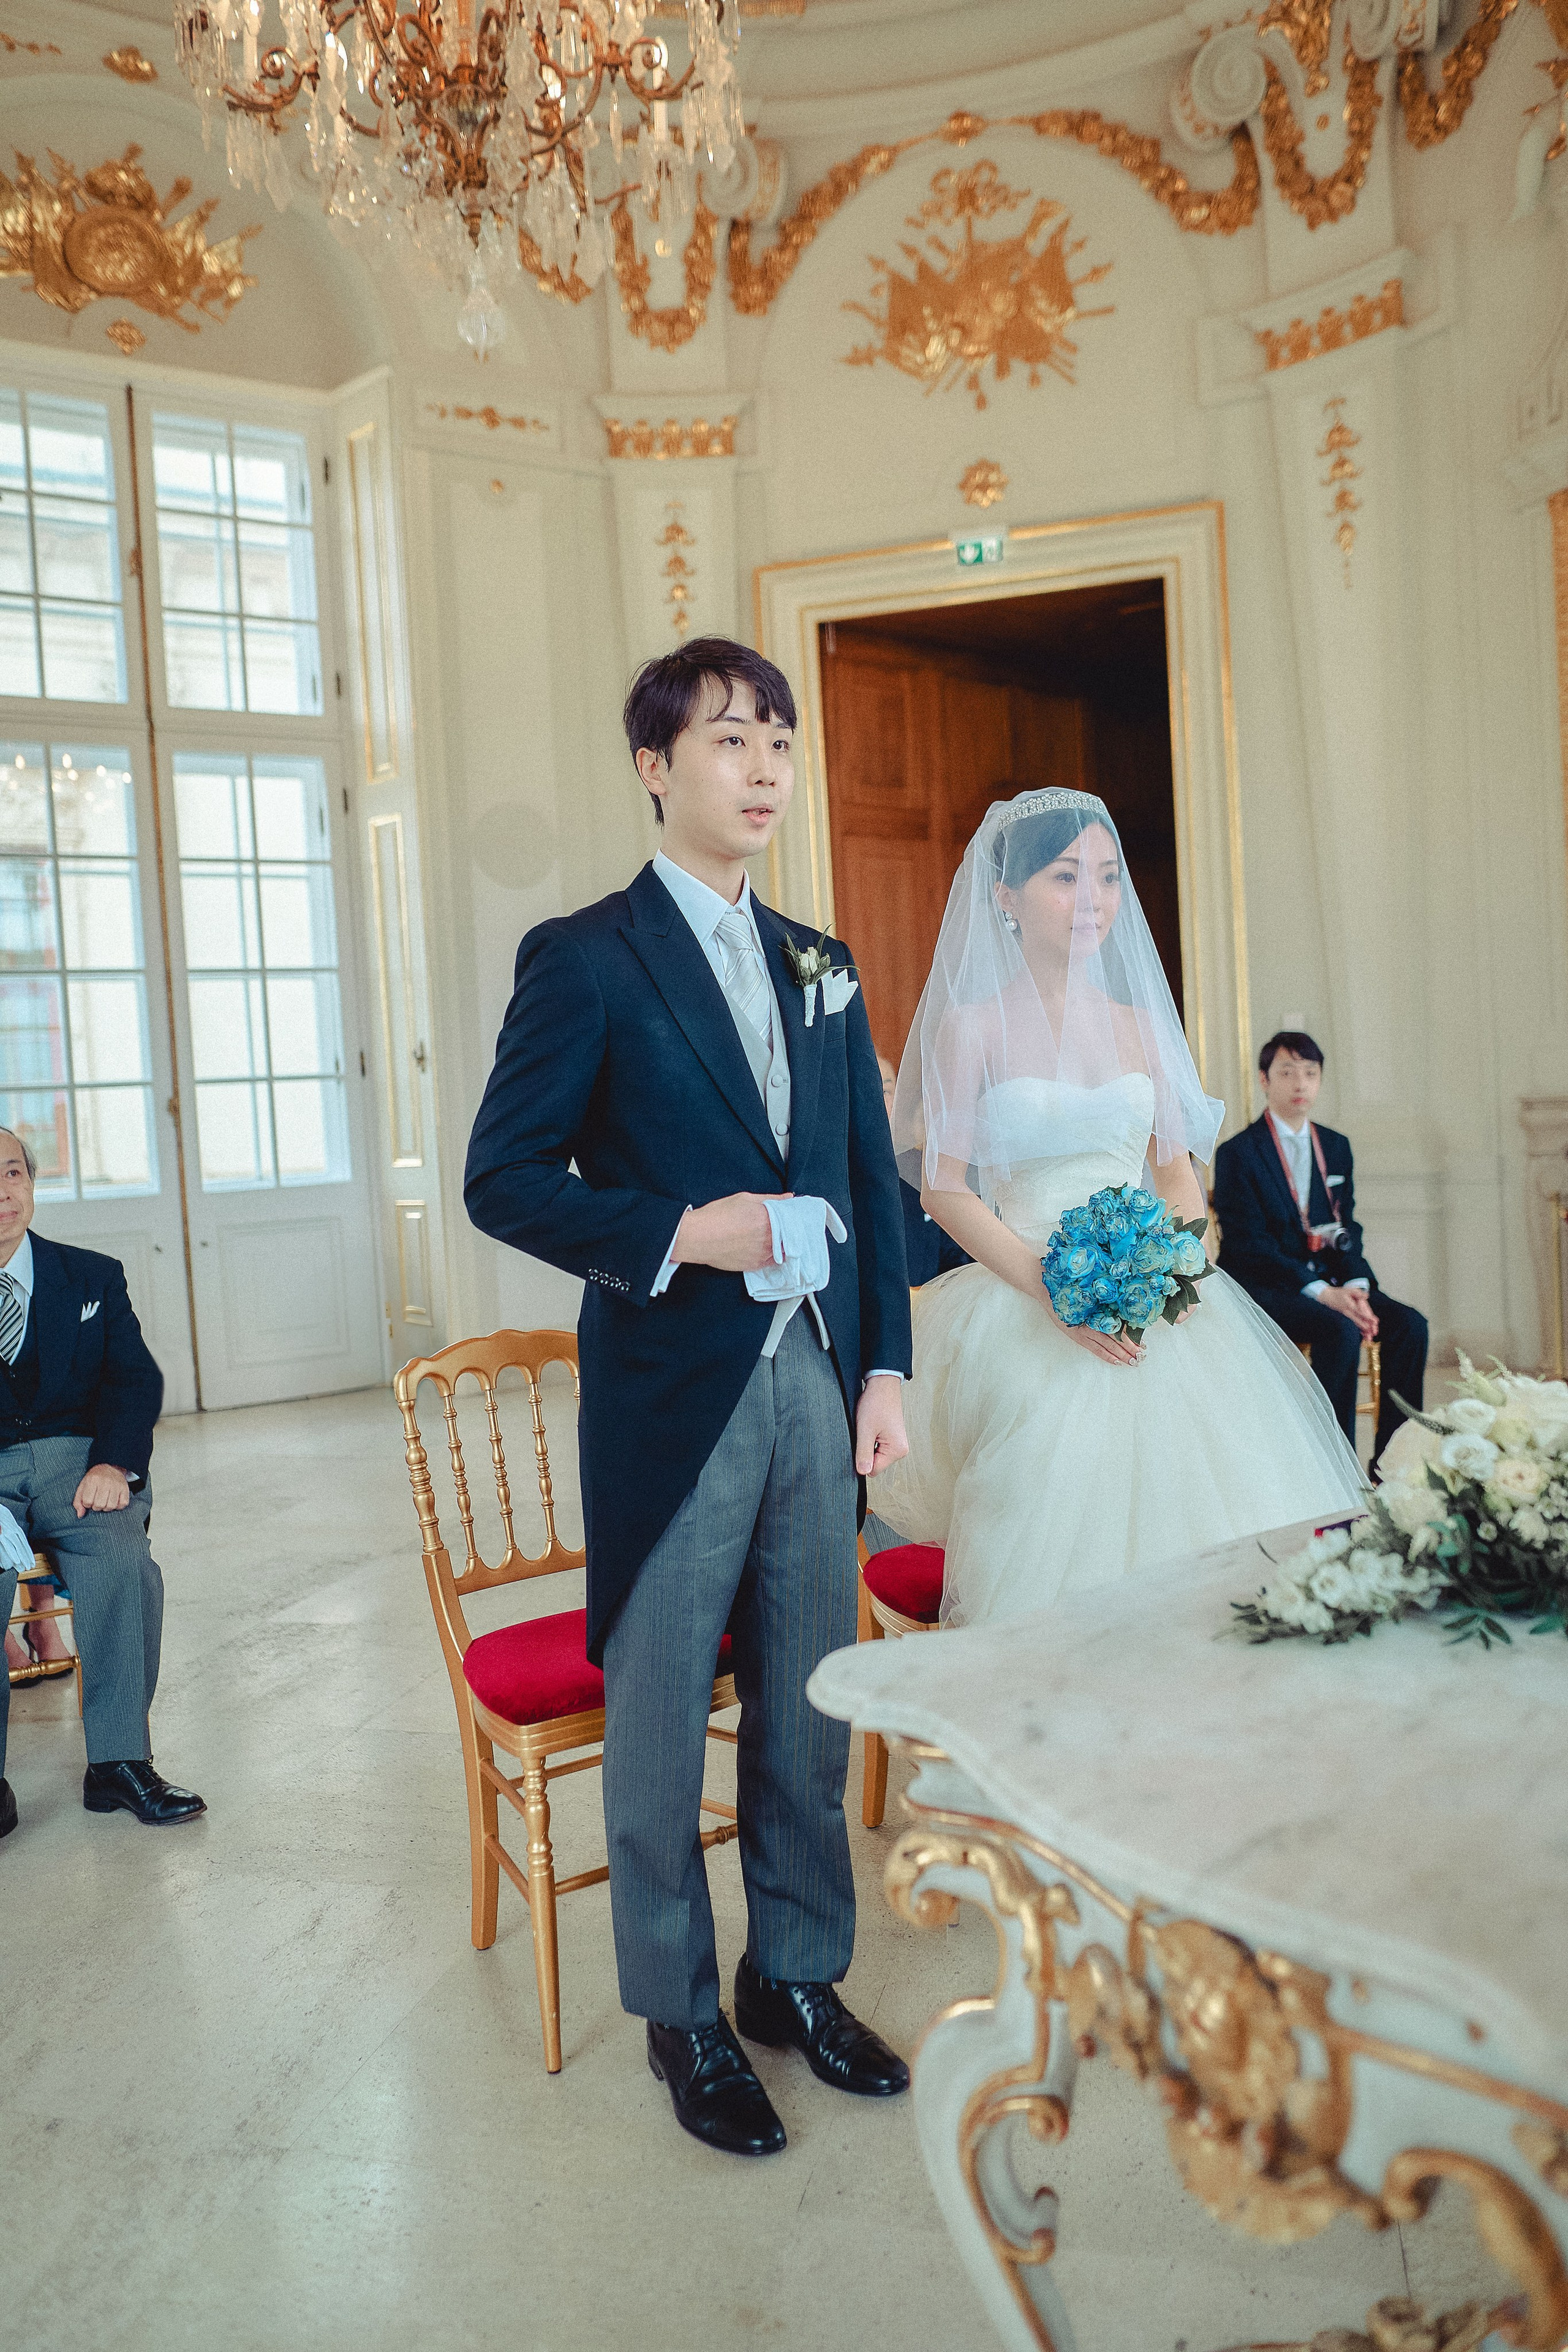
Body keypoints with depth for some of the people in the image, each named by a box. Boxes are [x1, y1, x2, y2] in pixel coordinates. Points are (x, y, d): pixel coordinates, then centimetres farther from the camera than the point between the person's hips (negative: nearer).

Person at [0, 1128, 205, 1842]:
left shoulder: (94, 1278, 16)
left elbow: (135, 1379, 6)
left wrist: (114, 1463, -13)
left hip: (76, 1461, 1)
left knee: (121, 1556, -29)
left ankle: (118, 1762, -20)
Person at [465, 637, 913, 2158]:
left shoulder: (820, 968, 13)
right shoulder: (584, 959, -5)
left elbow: (872, 1180, 13)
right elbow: (501, 1180, -8)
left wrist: (885, 1363, 6)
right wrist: (679, 1233, -18)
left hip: (816, 1383, 6)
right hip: (672, 1391, -5)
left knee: (811, 1706, 16)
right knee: (660, 1718, 9)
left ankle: (798, 1976, 37)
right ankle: (680, 2018, 30)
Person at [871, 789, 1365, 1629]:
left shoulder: (1139, 1023, 11)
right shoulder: (971, 1027, -2)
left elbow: (1178, 1173, 14)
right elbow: (943, 1190, -5)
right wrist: (1051, 1287, -17)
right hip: (1027, 1320, -4)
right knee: (1054, 1549, -6)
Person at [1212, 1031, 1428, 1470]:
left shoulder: (1336, 1147, 14)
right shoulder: (1237, 1154, -6)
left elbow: (1347, 1229, 12)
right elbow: (1249, 1245, -13)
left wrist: (1354, 1286, -10)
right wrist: (1322, 1293, -23)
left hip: (1330, 1281, 6)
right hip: (1263, 1287, -6)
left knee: (1409, 1324, -17)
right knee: (1341, 1332, -32)